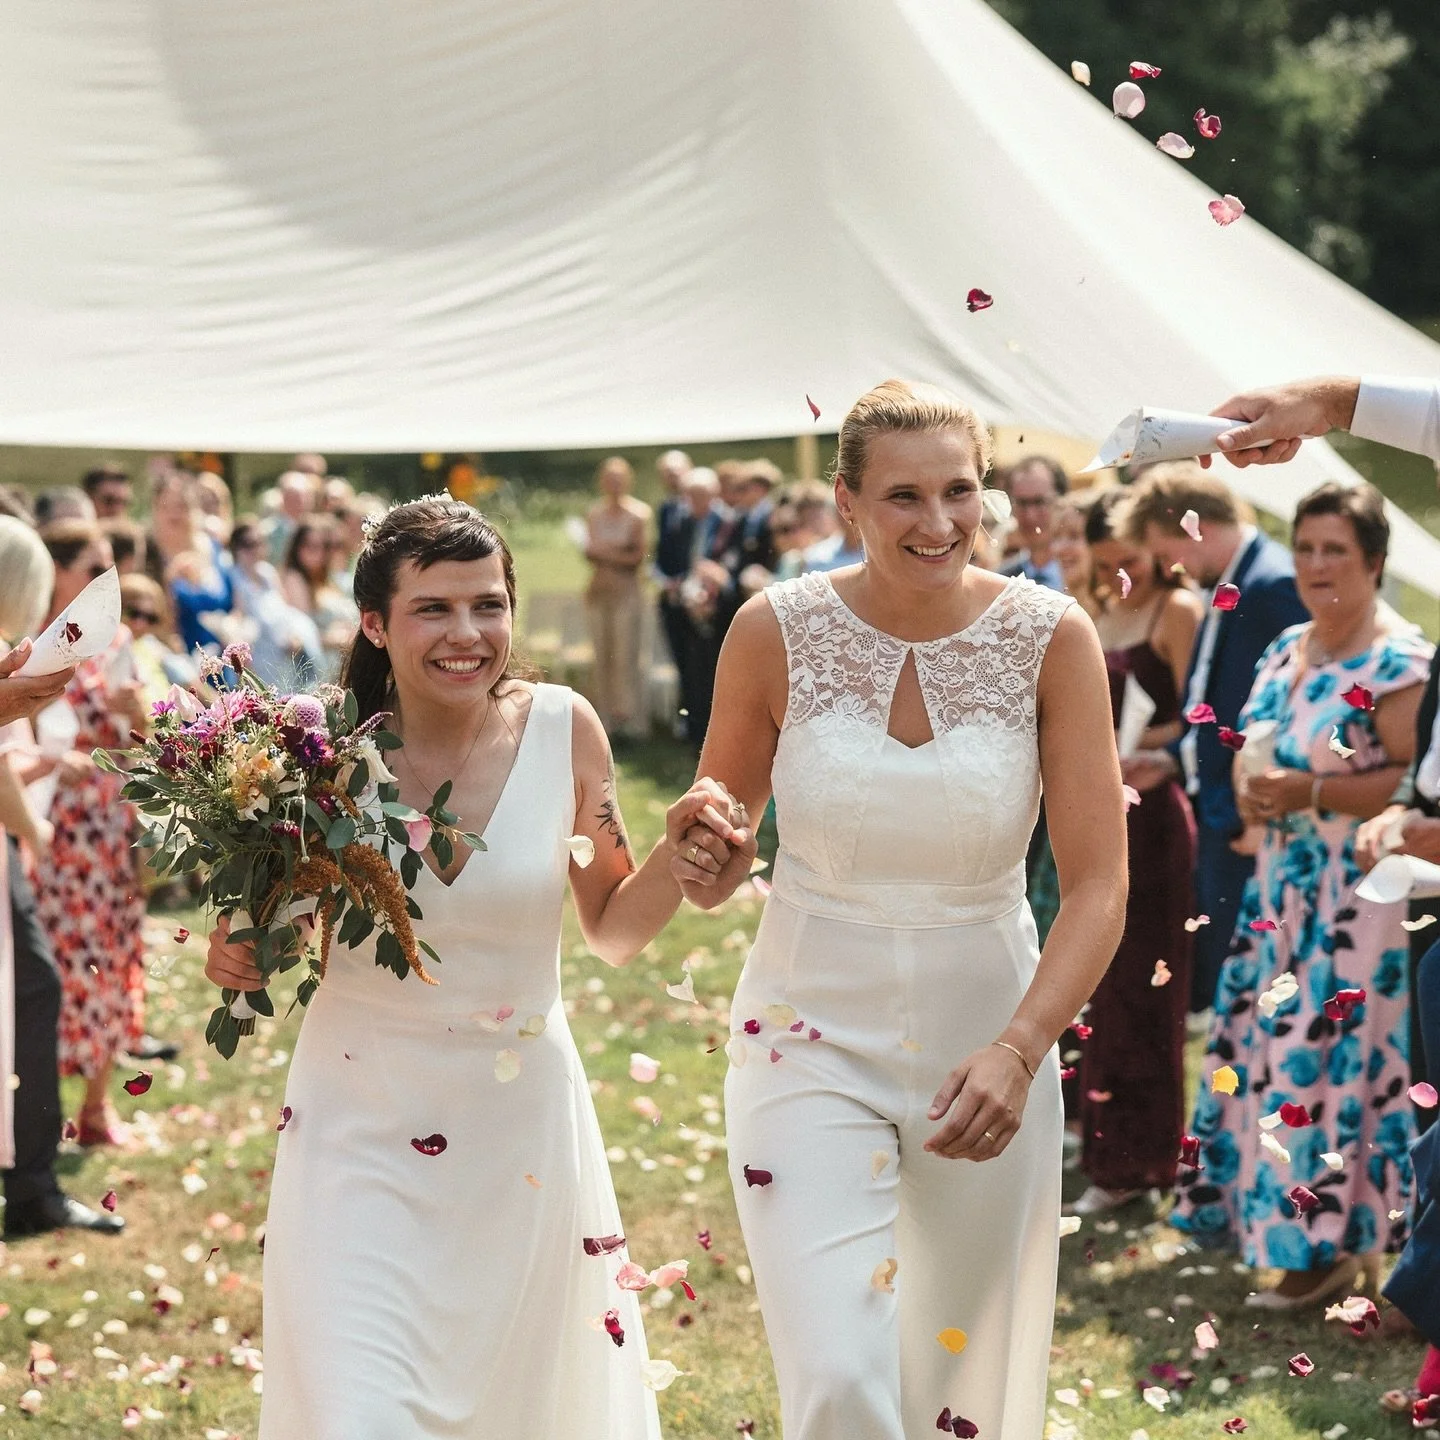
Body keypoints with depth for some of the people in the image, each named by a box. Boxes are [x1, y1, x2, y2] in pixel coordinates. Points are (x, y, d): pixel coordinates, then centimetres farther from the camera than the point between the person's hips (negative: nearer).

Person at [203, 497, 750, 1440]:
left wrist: (679, 854, -13)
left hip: (522, 1127, 2)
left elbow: (614, 931, 5)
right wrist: (235, 956, -17)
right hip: (360, 1133, -2)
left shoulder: (562, 729, -6)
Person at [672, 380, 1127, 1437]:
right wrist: (703, 861, -18)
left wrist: (1019, 1050, -25)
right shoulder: (777, 631, -8)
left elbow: (1098, 889, -11)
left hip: (988, 1042, 1)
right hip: (814, 1037, -1)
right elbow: (712, 856, 6)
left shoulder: (1051, 638, -9)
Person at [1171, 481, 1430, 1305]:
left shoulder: (1398, 662, -12)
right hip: (1283, 883, 8)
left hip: (1361, 891, -8)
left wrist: (1311, 793, -21)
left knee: (1336, 1055, -5)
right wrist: (1249, 793, 0)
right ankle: (1287, 1219, 21)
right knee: (1268, 1045, 9)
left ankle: (1333, 1242, 5)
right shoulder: (1286, 652, 13)